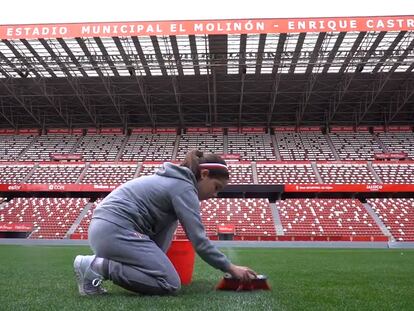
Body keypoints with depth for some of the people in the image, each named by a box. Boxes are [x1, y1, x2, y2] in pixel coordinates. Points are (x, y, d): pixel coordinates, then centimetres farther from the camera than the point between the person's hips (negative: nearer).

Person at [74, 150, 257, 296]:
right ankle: (98, 266, -10)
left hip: (102, 228, 10)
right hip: (116, 231, -10)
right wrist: (230, 268, -3)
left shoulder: (174, 180, 21)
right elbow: (199, 240, -11)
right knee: (171, 284, -7)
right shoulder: (184, 188, -7)